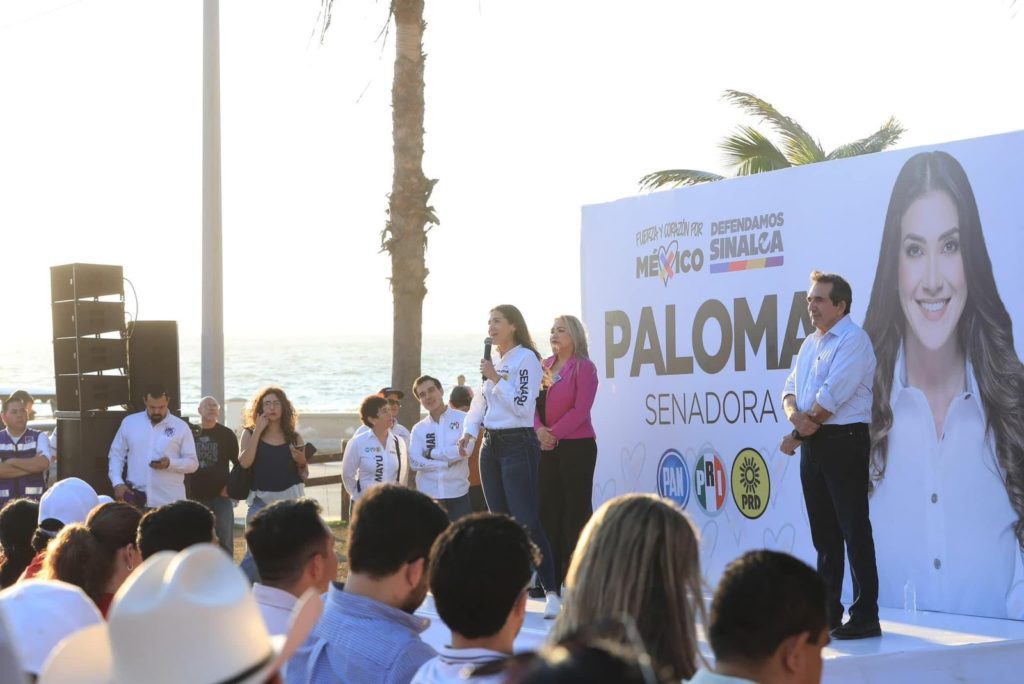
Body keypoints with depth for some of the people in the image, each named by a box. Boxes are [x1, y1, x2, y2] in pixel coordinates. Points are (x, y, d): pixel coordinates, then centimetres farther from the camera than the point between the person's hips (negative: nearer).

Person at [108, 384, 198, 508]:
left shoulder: (181, 427, 1)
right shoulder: (129, 422, 6)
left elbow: (192, 463, 2)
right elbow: (116, 455, 12)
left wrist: (170, 463, -17)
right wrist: (117, 482, -2)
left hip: (170, 500, -1)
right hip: (136, 498, 1)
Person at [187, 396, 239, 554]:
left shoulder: (226, 434, 3)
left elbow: (239, 464, 6)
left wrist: (231, 486, -5)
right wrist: (186, 489, 2)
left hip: (220, 494, -1)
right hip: (195, 496, 1)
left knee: (225, 541, -4)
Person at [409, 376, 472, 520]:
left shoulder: (463, 419, 2)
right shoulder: (418, 428, 8)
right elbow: (414, 462, -3)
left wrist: (431, 453, -4)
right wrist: (447, 462, -11)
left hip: (458, 493, -2)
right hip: (427, 495, 2)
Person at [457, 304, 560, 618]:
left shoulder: (525, 358, -9)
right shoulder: (494, 362, 13)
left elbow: (522, 406, -17)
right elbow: (481, 401, 22)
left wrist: (495, 379, -14)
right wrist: (469, 431, 8)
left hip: (518, 444, -8)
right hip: (491, 445, 8)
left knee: (527, 521, -14)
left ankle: (551, 592, -13)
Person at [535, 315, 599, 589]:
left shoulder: (584, 367, -5)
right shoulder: (544, 366, 14)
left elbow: (580, 410, -13)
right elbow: (534, 402, 9)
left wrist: (555, 433, -17)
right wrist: (540, 430, -9)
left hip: (576, 446, -6)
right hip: (547, 447, 6)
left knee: (576, 510, -4)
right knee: (548, 509, 7)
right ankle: (551, 577, 12)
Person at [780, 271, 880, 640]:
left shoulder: (853, 340, -10)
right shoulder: (810, 343, 18)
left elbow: (832, 397, -18)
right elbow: (790, 387, 15)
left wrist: (796, 436, -11)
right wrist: (794, 414, -9)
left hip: (844, 441, -8)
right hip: (813, 443, 9)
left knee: (853, 529, -7)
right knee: (823, 531, 12)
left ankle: (865, 617, -5)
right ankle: (827, 612, 18)